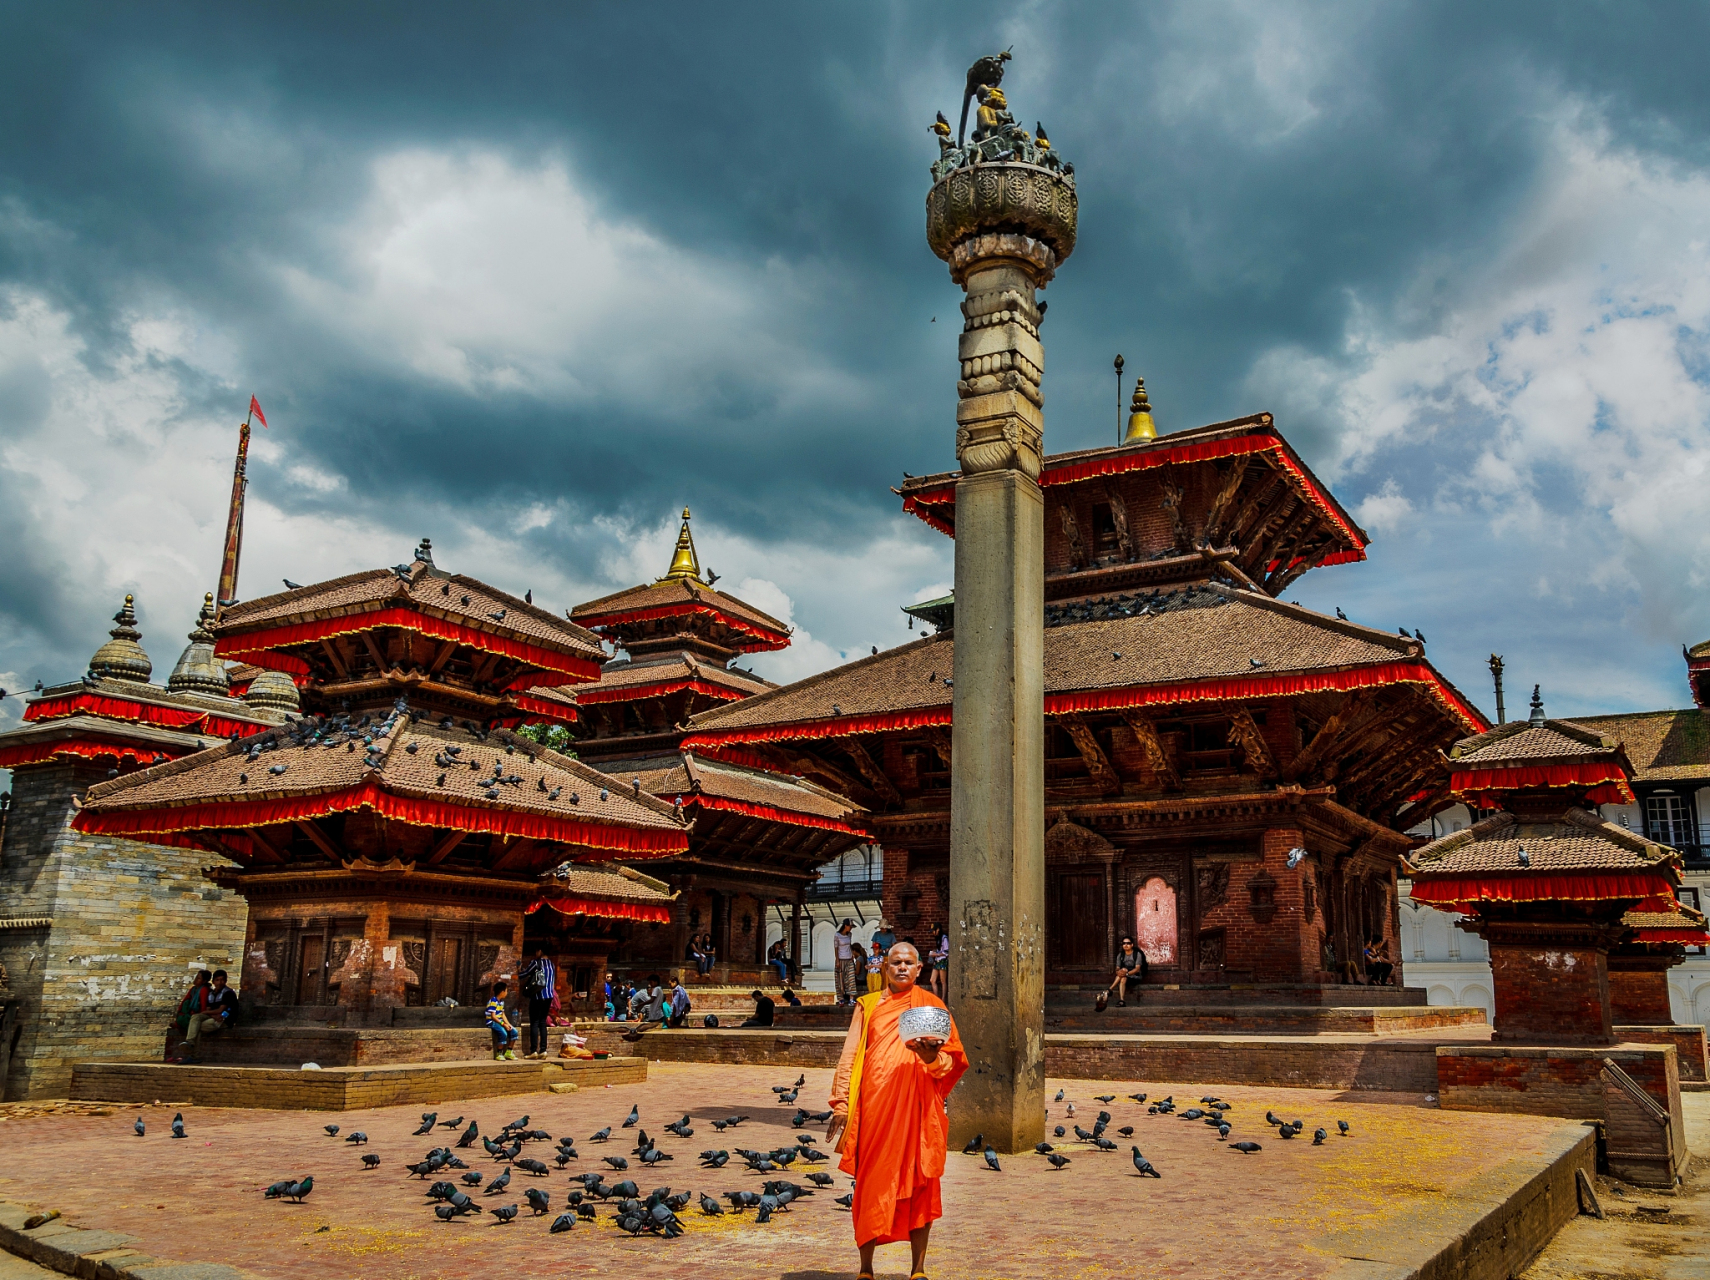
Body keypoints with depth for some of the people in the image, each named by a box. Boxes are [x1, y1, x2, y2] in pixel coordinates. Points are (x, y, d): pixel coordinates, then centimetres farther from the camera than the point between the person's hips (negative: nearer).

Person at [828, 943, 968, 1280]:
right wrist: (841, 1105, -2)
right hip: (874, 1106, 0)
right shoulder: (867, 1005, 12)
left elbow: (952, 1061, 5)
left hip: (918, 1106, 0)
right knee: (870, 1184, 2)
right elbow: (849, 1056, 8)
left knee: (918, 1184, 0)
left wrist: (932, 1056, -17)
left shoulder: (931, 1004, 10)